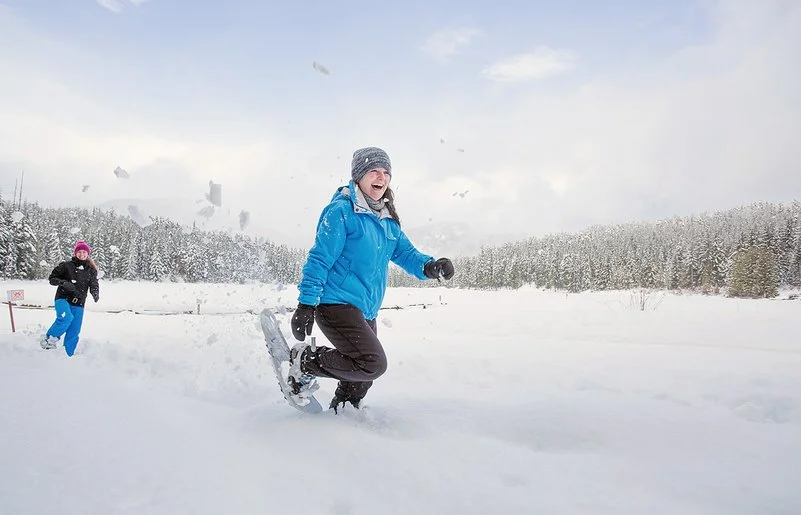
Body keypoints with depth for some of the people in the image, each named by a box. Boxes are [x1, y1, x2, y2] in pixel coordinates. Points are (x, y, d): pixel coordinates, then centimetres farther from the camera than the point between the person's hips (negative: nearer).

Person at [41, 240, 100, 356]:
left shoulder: (91, 270, 7)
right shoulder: (66, 266, -1)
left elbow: (94, 286, 5)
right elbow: (52, 278, 3)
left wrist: (95, 293, -18)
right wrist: (63, 282, -17)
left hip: (78, 304, 3)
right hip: (63, 299, -3)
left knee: (74, 332, 4)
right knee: (67, 317, -33)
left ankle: (69, 355, 17)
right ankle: (49, 338, -11)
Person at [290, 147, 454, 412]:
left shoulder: (388, 221, 14)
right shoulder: (342, 210, -10)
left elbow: (405, 252, 11)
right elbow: (320, 258, -13)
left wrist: (429, 267, -12)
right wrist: (306, 305, -17)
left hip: (366, 312, 9)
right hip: (337, 303, -8)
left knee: (362, 375, 16)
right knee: (373, 363, -21)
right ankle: (302, 362, -3)